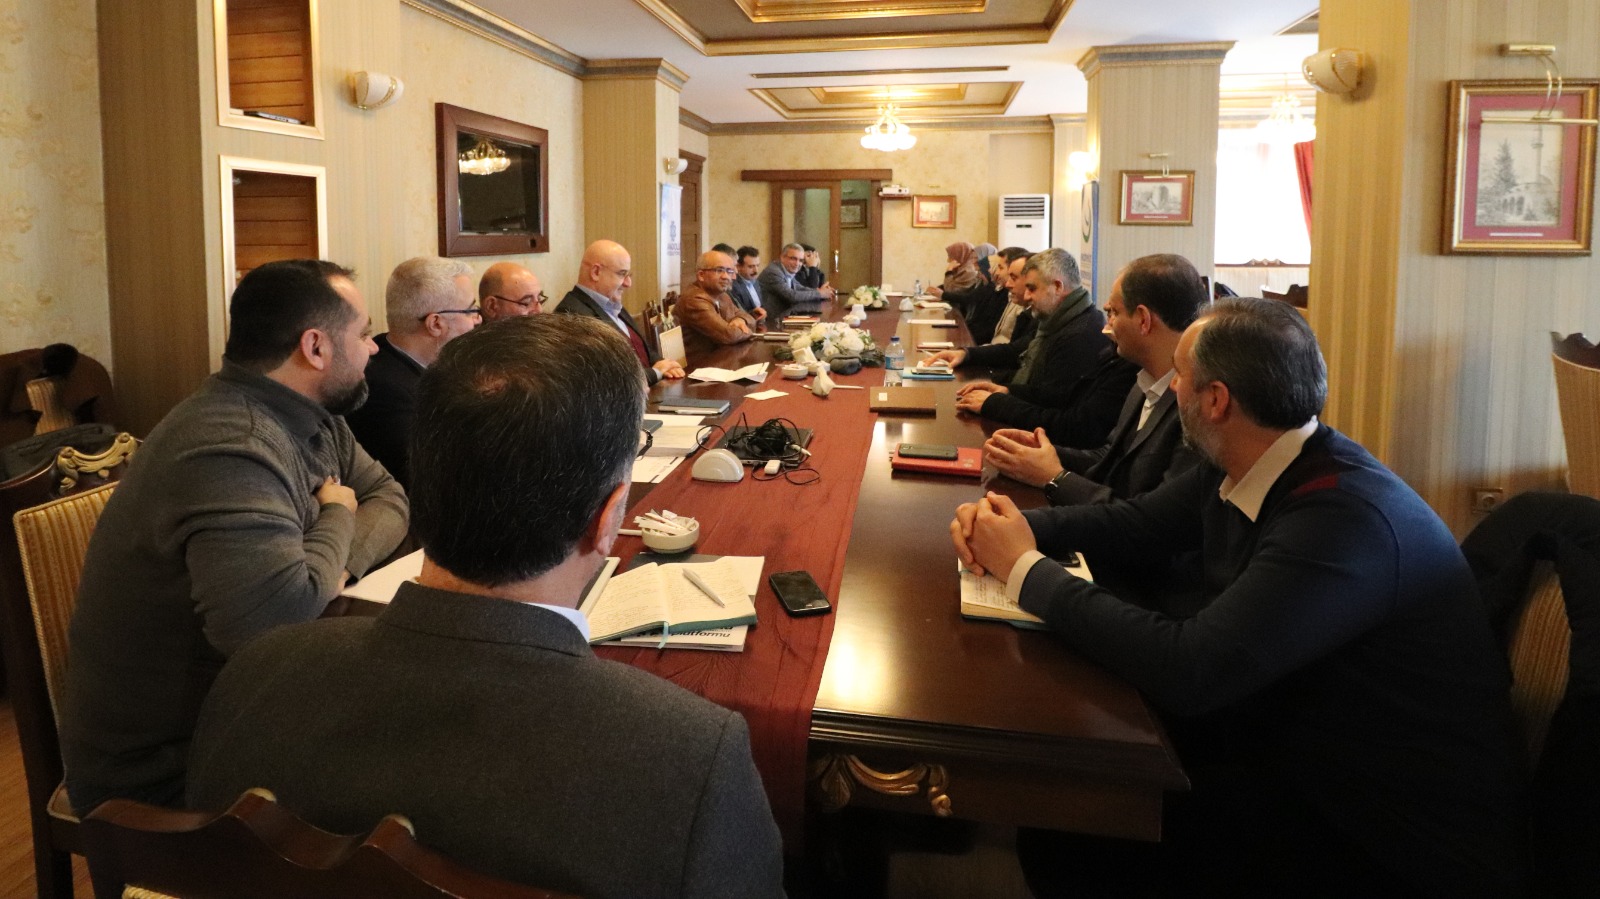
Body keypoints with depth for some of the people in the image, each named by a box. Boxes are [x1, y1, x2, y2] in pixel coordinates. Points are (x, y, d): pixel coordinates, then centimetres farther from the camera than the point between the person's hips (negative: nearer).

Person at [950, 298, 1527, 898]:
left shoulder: (1347, 516, -29)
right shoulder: (1237, 471, -1)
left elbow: (1189, 667, -34)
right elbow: (1131, 523, 13)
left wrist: (1027, 570, -23)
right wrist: (1014, 525, -6)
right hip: (1282, 740, 8)